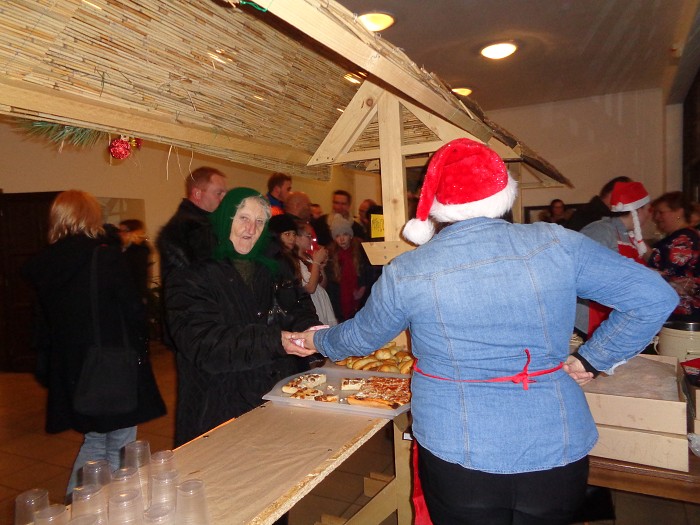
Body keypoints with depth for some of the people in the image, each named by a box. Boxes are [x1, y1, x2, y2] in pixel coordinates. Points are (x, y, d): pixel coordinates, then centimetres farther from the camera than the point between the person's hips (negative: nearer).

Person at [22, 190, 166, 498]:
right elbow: (134, 312, -14)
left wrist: (48, 370, 19)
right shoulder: (105, 257, -16)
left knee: (94, 440, 24)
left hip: (69, 372, 6)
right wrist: (138, 348, 5)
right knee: (119, 448, 9)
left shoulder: (41, 267, 1)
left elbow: (43, 325, 9)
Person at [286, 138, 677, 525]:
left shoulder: (404, 274, -10)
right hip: (558, 457, 2)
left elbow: (361, 337, 7)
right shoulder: (555, 245, -9)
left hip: (456, 457, -1)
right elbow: (656, 297, -3)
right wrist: (592, 360, 4)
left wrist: (319, 340, 28)